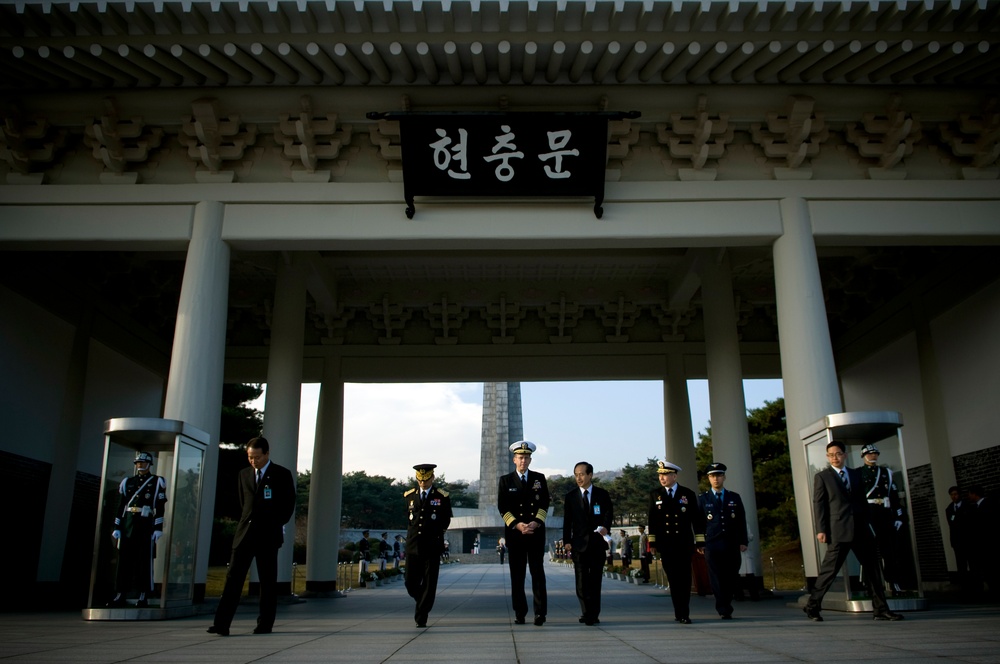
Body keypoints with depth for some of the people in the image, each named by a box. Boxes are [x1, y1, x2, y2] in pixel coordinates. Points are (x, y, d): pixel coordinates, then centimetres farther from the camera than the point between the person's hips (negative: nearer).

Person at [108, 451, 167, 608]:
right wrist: (117, 527, 9)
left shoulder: (157, 482, 3)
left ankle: (143, 597, 3)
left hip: (146, 527, -4)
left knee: (145, 561, -1)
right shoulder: (128, 482, 15)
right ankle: (121, 595, 12)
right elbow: (120, 506, 15)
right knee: (124, 561, 5)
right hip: (128, 526, 4)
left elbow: (160, 507, -2)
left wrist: (158, 528, -8)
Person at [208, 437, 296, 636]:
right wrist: (248, 522, 14)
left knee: (268, 581, 3)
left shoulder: (282, 475, -2)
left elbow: (289, 504, 2)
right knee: (233, 577, -3)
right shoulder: (244, 474, 12)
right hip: (244, 533, 4)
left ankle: (265, 624, 12)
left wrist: (276, 524, 2)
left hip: (268, 535, -4)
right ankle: (222, 624, -3)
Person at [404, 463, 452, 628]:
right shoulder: (409, 496, 9)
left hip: (432, 547, -2)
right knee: (411, 583, 2)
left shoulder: (442, 496, 1)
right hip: (413, 546, 3)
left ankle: (421, 618, 7)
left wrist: (435, 533, 8)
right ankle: (422, 602, 32)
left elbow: (446, 521, 11)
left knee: (429, 584, -2)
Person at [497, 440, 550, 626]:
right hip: (514, 532, 0)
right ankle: (520, 614, 10)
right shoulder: (505, 480, 6)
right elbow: (502, 507, 0)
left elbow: (544, 504, 4)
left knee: (538, 572, -3)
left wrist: (536, 522, -12)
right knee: (517, 574, 3)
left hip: (536, 532, 0)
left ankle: (540, 613, 1)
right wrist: (517, 524, -13)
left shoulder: (539, 478, 9)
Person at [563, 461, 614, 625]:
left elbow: (608, 513, 0)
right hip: (579, 543, 0)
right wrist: (567, 541, -3)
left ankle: (593, 615, 11)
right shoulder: (570, 497, 7)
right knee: (581, 581, 0)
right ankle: (586, 613, 10)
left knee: (595, 580, 3)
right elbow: (567, 520, 5)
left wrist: (605, 527, -21)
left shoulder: (602, 495, 6)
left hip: (598, 543, 0)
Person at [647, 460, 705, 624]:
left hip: (684, 544, -1)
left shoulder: (688, 494, 4)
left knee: (684, 579, -2)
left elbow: (697, 519, 4)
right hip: (665, 545, 1)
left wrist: (700, 542, 0)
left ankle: (684, 613, 5)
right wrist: (652, 543, 2)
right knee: (673, 579, 3)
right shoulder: (655, 495, 7)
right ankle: (680, 612, 12)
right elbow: (652, 520, 6)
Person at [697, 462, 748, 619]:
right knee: (717, 580, -5)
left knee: (732, 579, 2)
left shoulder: (735, 497, 12)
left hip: (732, 545, 2)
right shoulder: (703, 499, 7)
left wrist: (743, 541, 3)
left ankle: (725, 605, 23)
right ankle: (724, 611, 2)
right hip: (712, 545, -1)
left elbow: (742, 521, 11)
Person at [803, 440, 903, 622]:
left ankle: (881, 609, 13)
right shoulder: (822, 477, 2)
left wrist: (867, 524, 10)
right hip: (839, 531, -5)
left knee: (872, 568, 6)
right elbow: (818, 504, -3)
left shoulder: (856, 475, 16)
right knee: (830, 569, -4)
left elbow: (863, 501, 18)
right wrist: (821, 529, -10)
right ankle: (813, 605, 7)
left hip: (860, 529, 5)